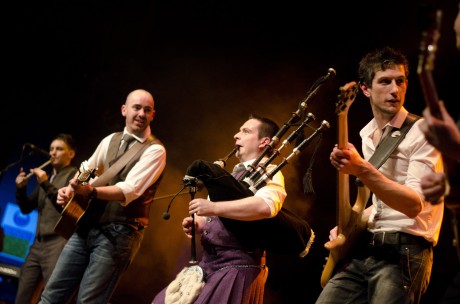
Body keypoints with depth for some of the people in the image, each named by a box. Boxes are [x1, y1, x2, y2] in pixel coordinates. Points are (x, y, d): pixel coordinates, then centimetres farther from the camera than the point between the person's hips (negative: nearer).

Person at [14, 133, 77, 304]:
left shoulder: (75, 175, 2)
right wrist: (21, 189, 4)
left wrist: (46, 184, -14)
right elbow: (26, 208, 22)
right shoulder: (46, 177, 23)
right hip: (38, 243, 8)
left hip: (59, 242, -7)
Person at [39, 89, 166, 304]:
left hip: (118, 233, -6)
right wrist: (69, 190, -7)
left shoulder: (155, 150, -7)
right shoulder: (110, 140, 13)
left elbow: (129, 190, -20)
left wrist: (91, 191, -35)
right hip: (86, 226, 6)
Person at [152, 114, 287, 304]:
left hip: (237, 267, -8)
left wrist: (213, 207, -31)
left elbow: (265, 206, -30)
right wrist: (196, 224, 0)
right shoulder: (234, 175, 20)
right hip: (208, 262, 9)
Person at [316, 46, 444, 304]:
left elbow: (413, 205, -22)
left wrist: (361, 169, -32)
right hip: (363, 248, 7)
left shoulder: (422, 133, -9)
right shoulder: (366, 135, 14)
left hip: (404, 251, -7)